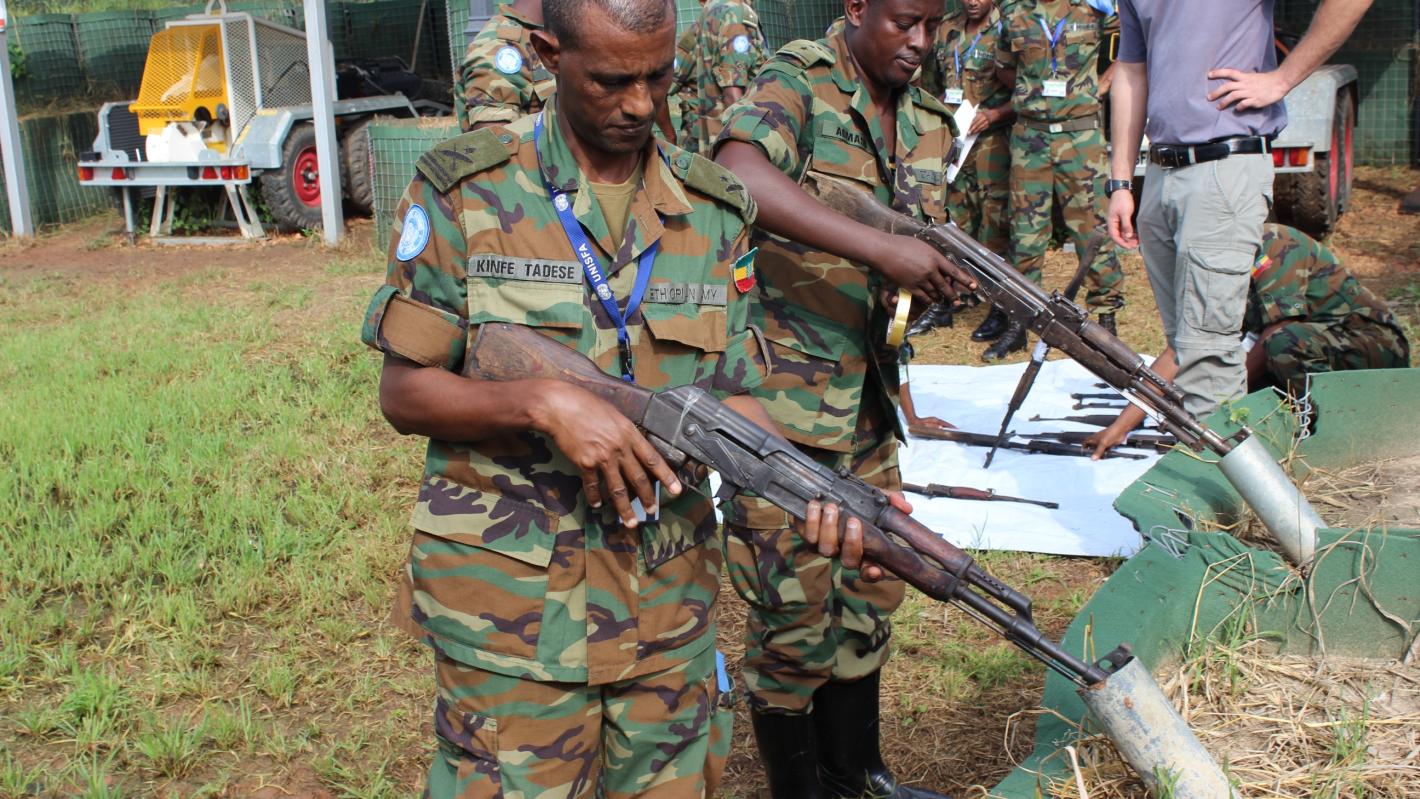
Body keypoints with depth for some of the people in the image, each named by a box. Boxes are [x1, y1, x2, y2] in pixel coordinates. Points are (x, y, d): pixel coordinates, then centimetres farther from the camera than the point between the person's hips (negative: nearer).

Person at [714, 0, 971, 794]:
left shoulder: (930, 125, 10)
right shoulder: (798, 80, -11)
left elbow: (927, 250, 13)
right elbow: (740, 175, -32)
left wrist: (955, 280, -11)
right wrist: (880, 248, -37)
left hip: (866, 387, 7)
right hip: (776, 384, -7)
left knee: (869, 586, 18)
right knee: (794, 607, 2)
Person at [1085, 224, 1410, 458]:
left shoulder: (1271, 247, -20)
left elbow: (1279, 334, -25)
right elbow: (1180, 353, 1)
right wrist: (1121, 426, -5)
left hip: (1377, 341, -9)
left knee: (1286, 342, -35)